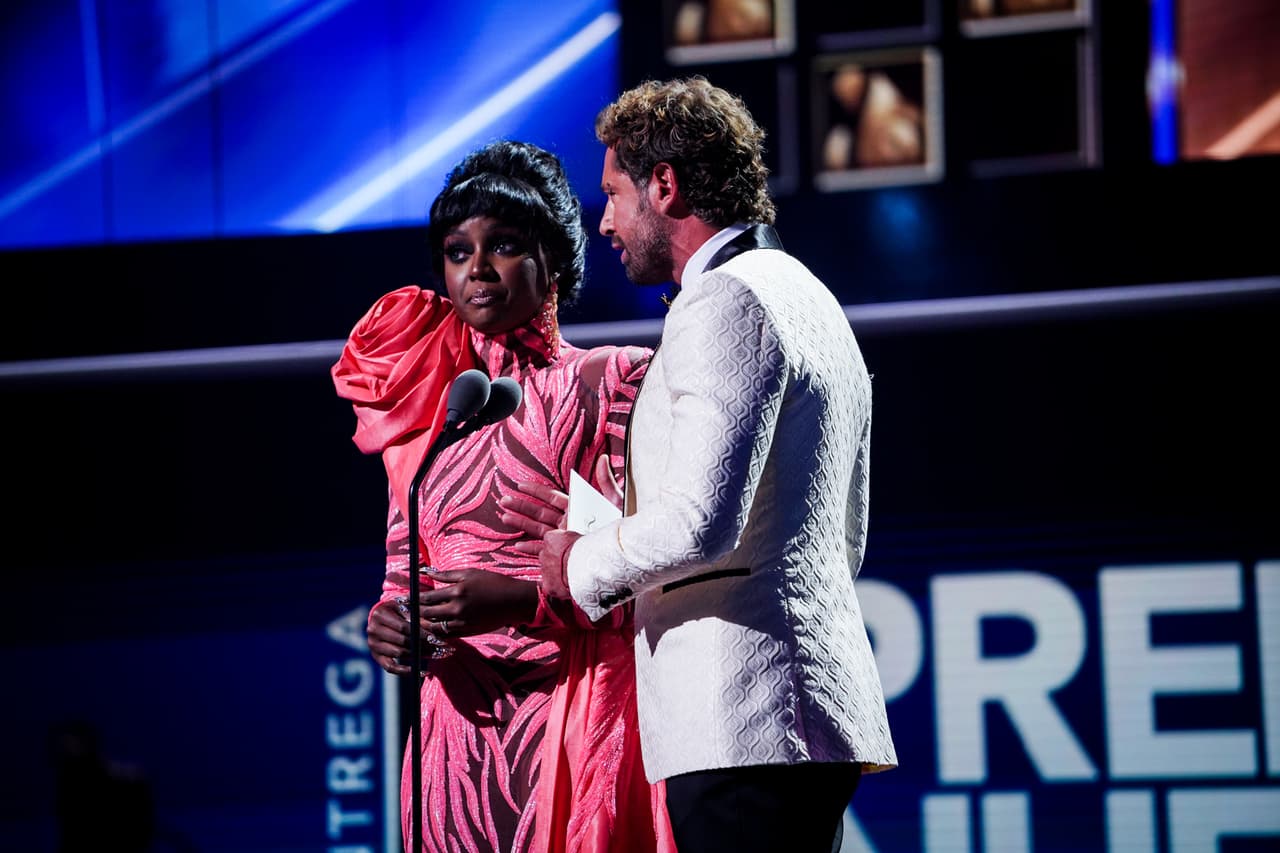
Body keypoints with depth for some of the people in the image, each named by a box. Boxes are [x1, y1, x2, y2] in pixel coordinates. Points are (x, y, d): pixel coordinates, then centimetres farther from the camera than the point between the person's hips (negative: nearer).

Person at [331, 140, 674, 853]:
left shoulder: (610, 383, 3)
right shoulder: (424, 403, 16)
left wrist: (525, 600, -18)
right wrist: (390, 623, -4)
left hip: (579, 709, -4)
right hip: (459, 723, 4)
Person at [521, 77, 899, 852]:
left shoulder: (726, 301, -10)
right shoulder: (812, 301, 23)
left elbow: (700, 521, -21)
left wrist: (583, 566, -2)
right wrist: (645, 589, 25)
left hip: (744, 716, -10)